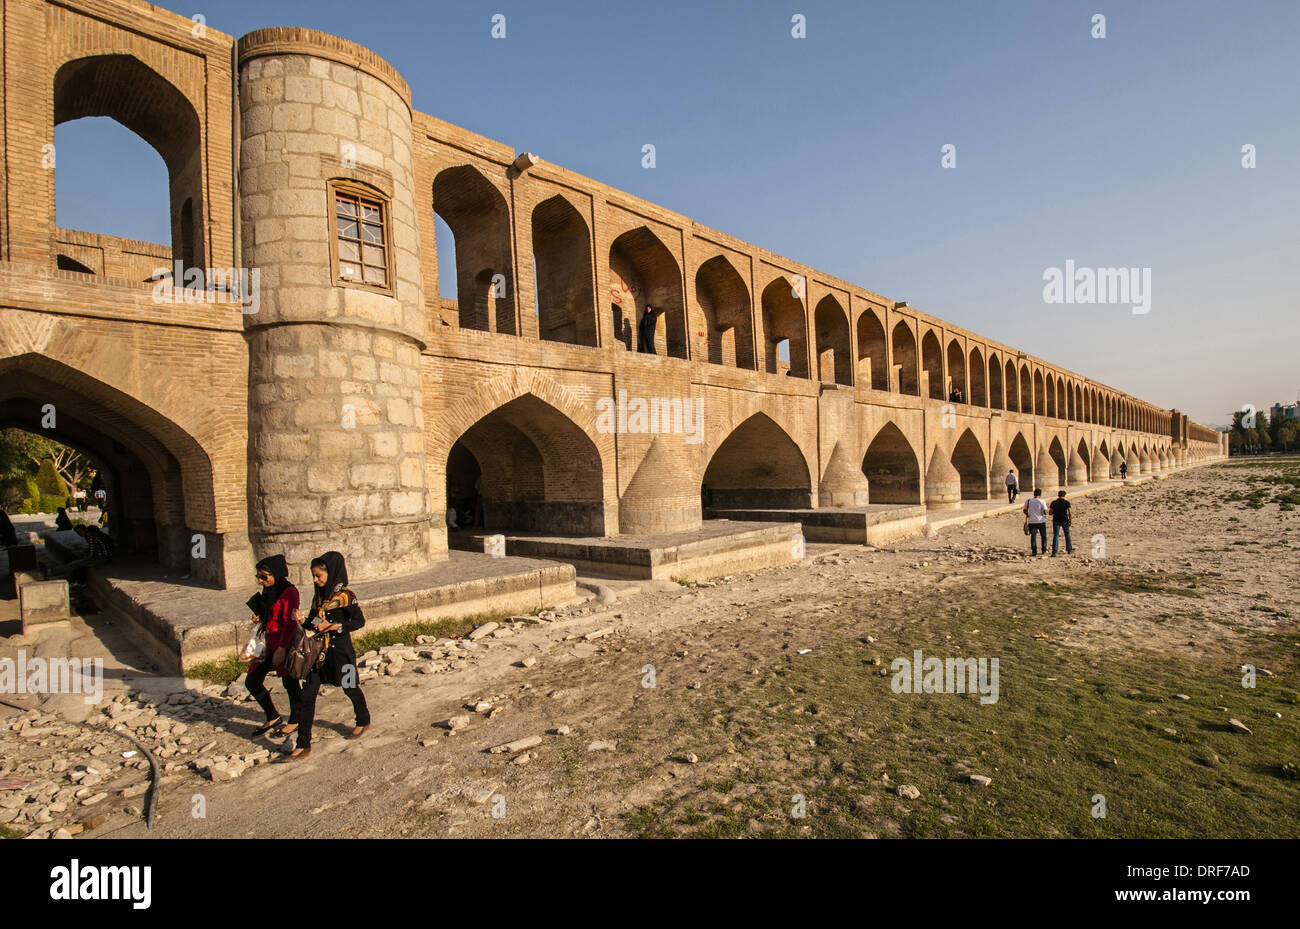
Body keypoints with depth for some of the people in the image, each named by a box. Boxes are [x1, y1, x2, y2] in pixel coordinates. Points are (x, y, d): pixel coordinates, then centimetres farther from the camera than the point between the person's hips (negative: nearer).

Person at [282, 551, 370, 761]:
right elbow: (314, 624, 14)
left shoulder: (345, 596, -13)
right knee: (306, 695, 0)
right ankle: (303, 745, 9)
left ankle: (363, 721, 39)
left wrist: (333, 626, -22)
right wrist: (303, 621, -6)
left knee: (350, 689, 13)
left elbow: (360, 621, -15)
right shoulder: (318, 596, 8)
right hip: (319, 650, 6)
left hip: (340, 651, -6)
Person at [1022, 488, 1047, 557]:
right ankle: (1044, 550, 25)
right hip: (1041, 521, -1)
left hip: (1032, 521, 1)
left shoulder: (1028, 501, 1)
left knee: (1033, 537, 3)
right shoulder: (1041, 501, -8)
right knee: (1043, 536, 17)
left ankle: (1034, 552, -1)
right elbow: (1045, 512, -12)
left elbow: (1025, 510, 5)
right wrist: (1045, 514, 10)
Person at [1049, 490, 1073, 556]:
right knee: (1067, 535, 18)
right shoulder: (1067, 502, -3)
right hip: (1065, 520, 0)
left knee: (1055, 536, -3)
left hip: (1056, 521, 0)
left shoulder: (1053, 502, 0)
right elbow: (1069, 512, -9)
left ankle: (1054, 552, -12)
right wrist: (1070, 520, 0)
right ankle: (1069, 550, 30)